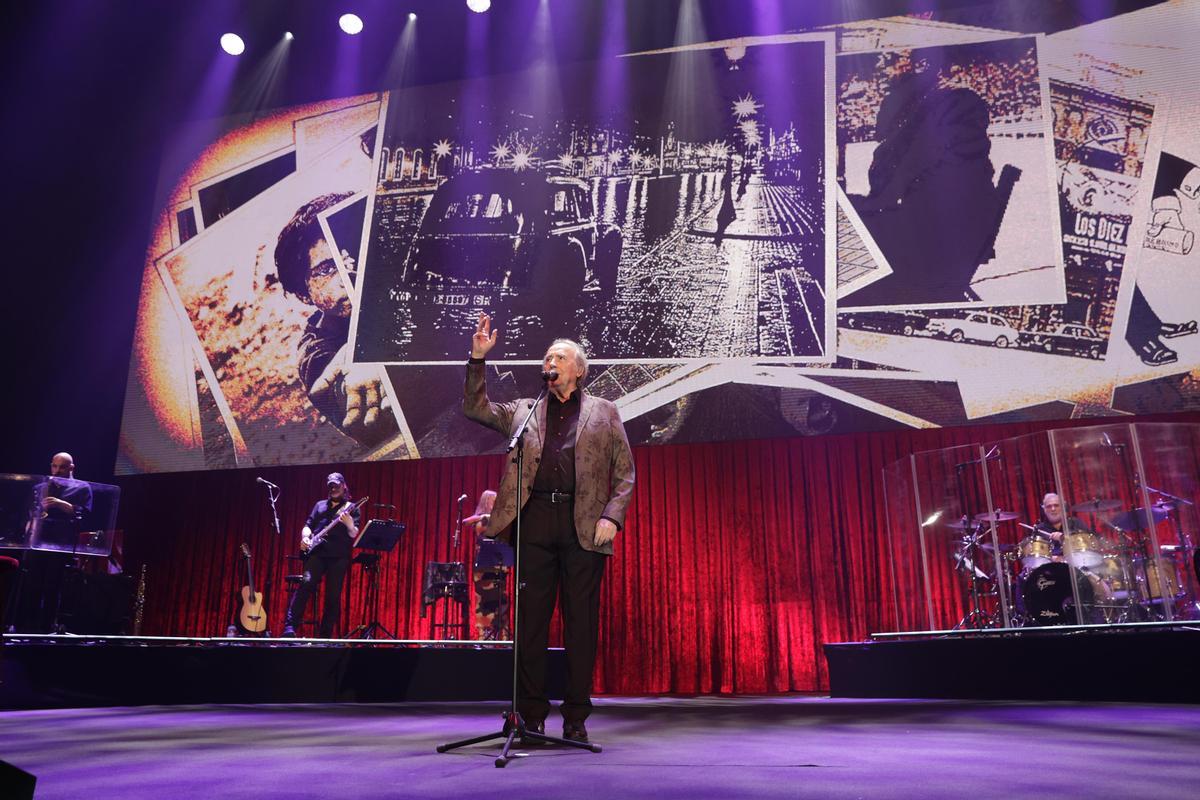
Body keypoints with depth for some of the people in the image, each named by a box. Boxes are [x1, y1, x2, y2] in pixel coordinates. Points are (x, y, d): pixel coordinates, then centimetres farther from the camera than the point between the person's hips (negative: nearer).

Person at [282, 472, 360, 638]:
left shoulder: (352, 508, 11)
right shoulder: (320, 505, 21)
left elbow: (354, 534, 0)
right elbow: (307, 525, 19)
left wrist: (349, 522, -22)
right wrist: (305, 538, -3)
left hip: (339, 556, -1)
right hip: (317, 552, 1)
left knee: (333, 596, -3)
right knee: (307, 583, -21)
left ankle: (325, 635, 4)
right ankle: (290, 626, -21)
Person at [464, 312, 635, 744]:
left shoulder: (603, 412, 14)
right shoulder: (525, 411, 19)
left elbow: (625, 472, 9)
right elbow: (474, 408, 14)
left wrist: (612, 516, -5)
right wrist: (478, 358, 4)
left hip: (583, 525, -1)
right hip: (535, 520, 2)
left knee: (581, 622, 2)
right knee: (531, 620, 3)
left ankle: (576, 717, 12)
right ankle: (532, 715, 13)